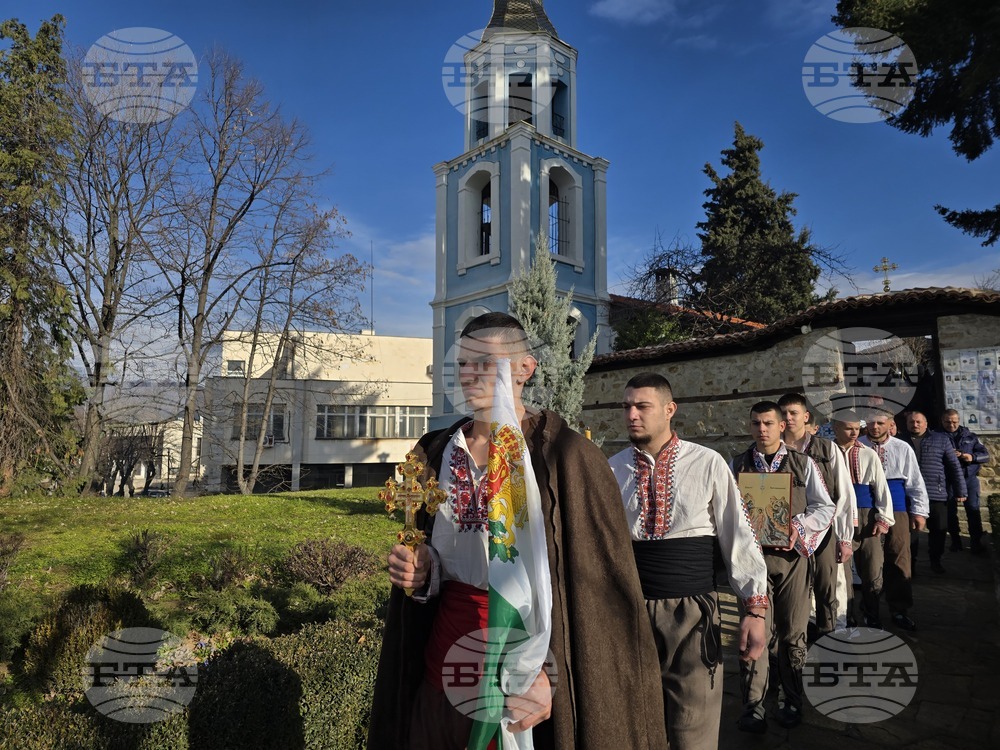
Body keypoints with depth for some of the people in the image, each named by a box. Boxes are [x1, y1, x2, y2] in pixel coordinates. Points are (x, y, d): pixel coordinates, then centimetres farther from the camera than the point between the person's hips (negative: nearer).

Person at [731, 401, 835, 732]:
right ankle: (753, 707, 7)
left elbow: (825, 508, 5)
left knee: (792, 632, 10)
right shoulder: (738, 465, 4)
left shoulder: (803, 463, 4)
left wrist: (799, 525, -11)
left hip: (792, 554, 1)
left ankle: (793, 702, 27)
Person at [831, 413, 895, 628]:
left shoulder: (869, 455, 2)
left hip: (866, 518, 2)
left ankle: (871, 616, 29)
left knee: (873, 571, 8)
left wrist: (884, 519, -3)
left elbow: (882, 488, 3)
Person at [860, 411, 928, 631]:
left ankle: (899, 610, 18)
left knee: (899, 559, 5)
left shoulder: (902, 448, 3)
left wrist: (919, 511, 3)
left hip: (896, 508, 1)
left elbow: (916, 482, 7)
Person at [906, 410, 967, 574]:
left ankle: (935, 561, 26)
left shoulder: (941, 440, 6)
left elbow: (954, 466, 4)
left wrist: (960, 491, 0)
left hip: (937, 494, 1)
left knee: (939, 529, 8)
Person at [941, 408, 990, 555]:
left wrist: (972, 457, -12)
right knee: (950, 510, 6)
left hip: (970, 478, 1)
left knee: (973, 509, -3)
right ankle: (955, 541, 18)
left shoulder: (970, 436, 8)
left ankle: (976, 542, 6)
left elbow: (986, 455, 8)